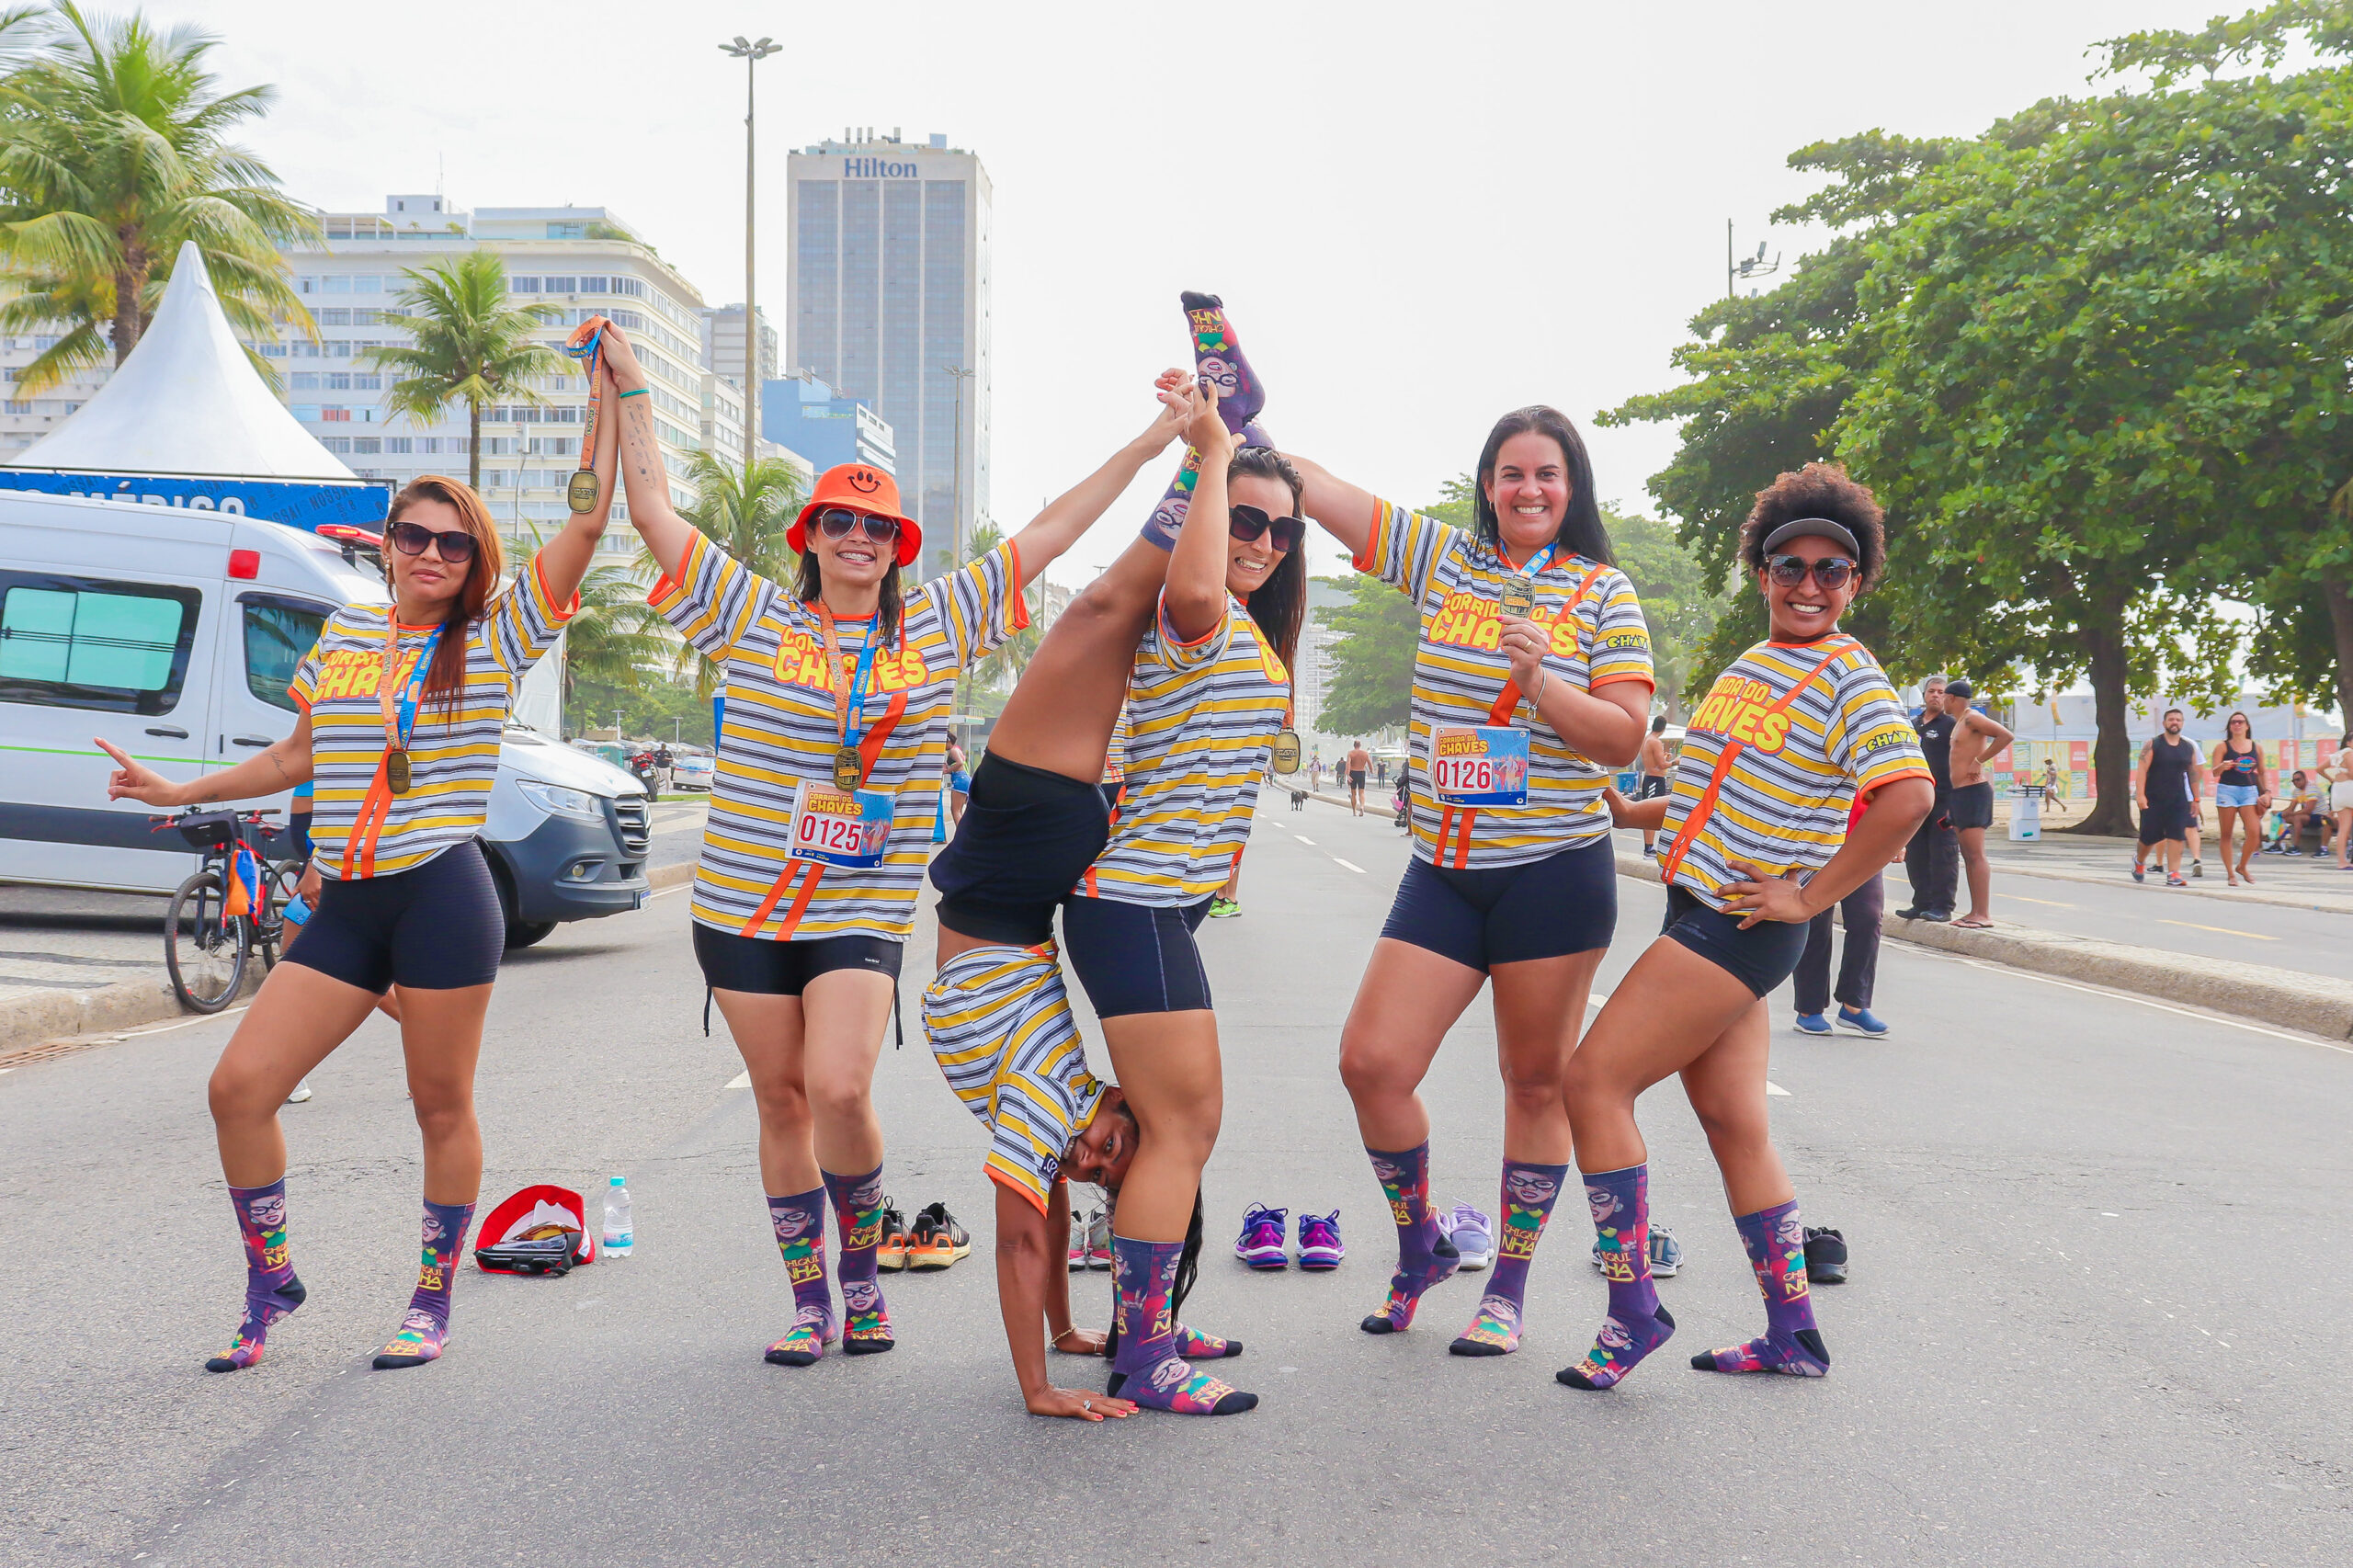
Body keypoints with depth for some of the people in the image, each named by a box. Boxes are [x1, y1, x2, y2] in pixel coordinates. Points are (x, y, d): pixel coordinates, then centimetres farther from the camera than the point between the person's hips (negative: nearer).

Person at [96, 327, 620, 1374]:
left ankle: (432, 1304, 18)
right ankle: (270, 1284, 16)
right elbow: (299, 756, 25)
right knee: (239, 1089, -1)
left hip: (442, 898, -4)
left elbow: (589, 518, -8)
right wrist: (178, 792, 23)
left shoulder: (497, 638, 0)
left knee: (442, 1108, 3)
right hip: (344, 906, 5)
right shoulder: (344, 635, 14)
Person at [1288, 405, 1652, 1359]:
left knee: (1537, 1082, 5)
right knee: (1372, 1063, -5)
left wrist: (1538, 682, -19)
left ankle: (1509, 1288, 19)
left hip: (1554, 874, -3)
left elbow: (1625, 739, -5)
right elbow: (1305, 484, 6)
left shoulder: (1603, 593, 2)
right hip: (1444, 873, 3)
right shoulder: (1443, 559, 8)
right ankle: (1421, 1249, 20)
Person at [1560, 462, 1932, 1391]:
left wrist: (1811, 897, -19)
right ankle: (1792, 1340, 18)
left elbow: (1909, 794, -24)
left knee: (1594, 1081, -11)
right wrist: (1631, 814, 14)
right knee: (1734, 1125, 11)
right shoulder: (1751, 664, 16)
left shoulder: (1847, 677, -11)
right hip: (1701, 917, 9)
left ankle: (1633, 1312, -4)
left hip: (1741, 928, -9)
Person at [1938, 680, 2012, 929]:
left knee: (1976, 855, -12)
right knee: (1968, 856, 9)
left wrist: (1979, 761, -19)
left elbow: (2006, 736, -23)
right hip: (1959, 794, 10)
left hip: (1973, 792, -10)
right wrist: (1950, 804, 23)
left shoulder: (1972, 718, -10)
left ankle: (1984, 915, -14)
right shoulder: (1959, 723, 20)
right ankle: (1975, 912, 11)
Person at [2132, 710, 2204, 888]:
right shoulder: (2153, 744, -1)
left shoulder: (2189, 748, 10)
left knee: (2176, 837, -8)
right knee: (2150, 836, 4)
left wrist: (2196, 799, 14)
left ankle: (2173, 874, -8)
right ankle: (2139, 861, 33)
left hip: (2179, 800, 3)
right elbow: (2142, 770, -7)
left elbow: (2194, 774, 16)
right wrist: (2140, 794, -16)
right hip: (2153, 798, -3)